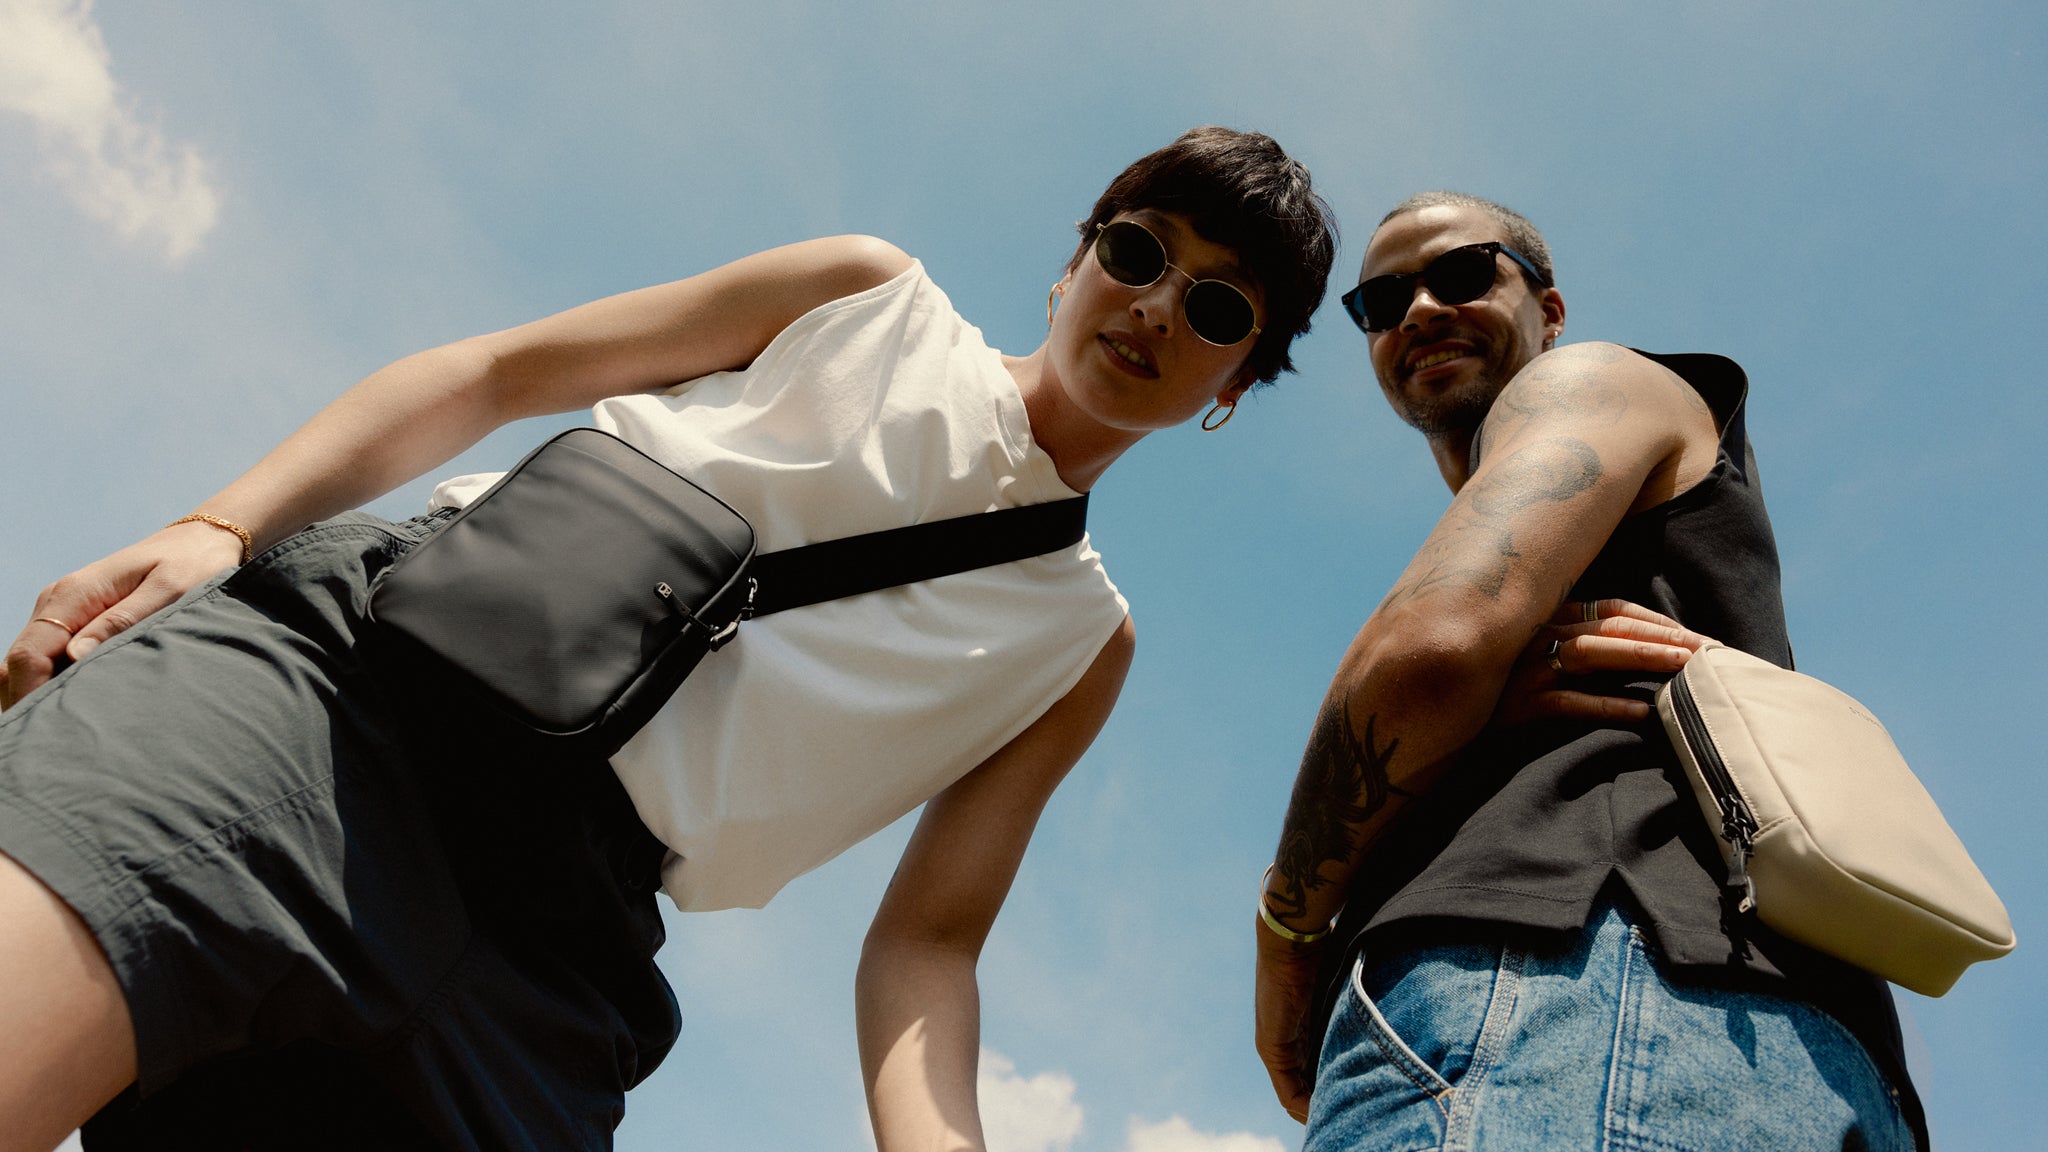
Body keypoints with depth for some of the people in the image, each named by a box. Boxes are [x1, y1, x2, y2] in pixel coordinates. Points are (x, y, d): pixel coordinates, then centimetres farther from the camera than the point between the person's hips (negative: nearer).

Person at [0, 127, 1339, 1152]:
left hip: (555, 920, 2)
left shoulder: (1080, 645, 20)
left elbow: (927, 941, 12)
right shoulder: (877, 296, 17)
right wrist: (218, 527, -2)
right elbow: (500, 370, 13)